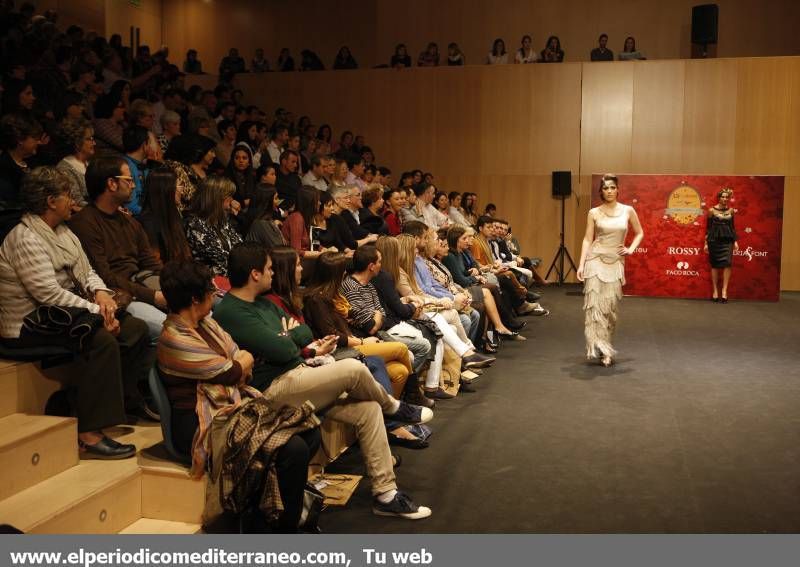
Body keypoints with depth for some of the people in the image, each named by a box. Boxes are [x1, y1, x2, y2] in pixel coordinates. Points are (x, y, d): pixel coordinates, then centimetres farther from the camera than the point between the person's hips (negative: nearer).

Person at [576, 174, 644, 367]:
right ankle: (602, 350, -7)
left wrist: (631, 249, 3)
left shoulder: (628, 210, 6)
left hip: (616, 262, 2)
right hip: (596, 260, -1)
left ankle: (604, 346, 16)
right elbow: (587, 240, 0)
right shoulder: (594, 213, 2)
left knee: (610, 306, 2)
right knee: (595, 304, -8)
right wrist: (581, 264, -8)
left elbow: (639, 233, 18)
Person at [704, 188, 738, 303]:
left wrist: (735, 241, 8)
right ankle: (715, 290, 9)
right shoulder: (712, 210, -1)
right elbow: (708, 227, 1)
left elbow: (732, 227, 14)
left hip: (727, 240, 2)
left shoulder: (731, 210, 8)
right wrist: (706, 243, -1)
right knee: (715, 265, 2)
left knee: (727, 264, -10)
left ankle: (724, 291, -8)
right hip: (714, 240, -2)